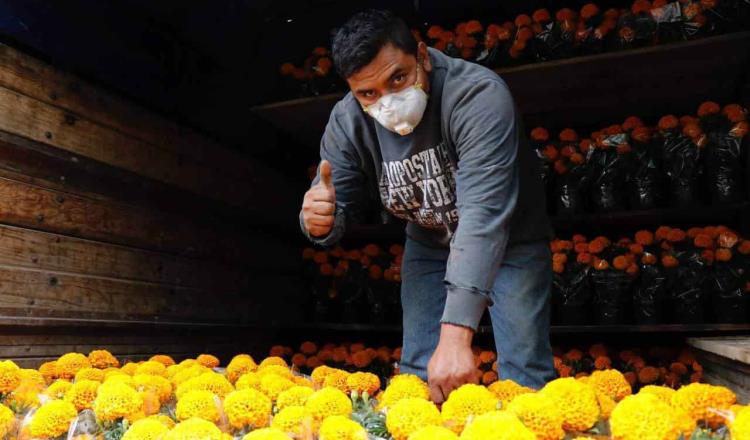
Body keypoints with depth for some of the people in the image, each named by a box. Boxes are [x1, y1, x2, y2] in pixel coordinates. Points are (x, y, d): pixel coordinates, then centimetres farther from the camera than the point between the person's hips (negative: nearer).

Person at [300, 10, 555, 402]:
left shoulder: (479, 96, -33)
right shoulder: (347, 122, -17)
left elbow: (484, 215, -42)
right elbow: (342, 207, -9)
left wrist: (455, 335, -49)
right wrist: (320, 221, -36)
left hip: (510, 240, -3)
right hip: (429, 242, 4)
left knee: (523, 378, -7)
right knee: (417, 372, 3)